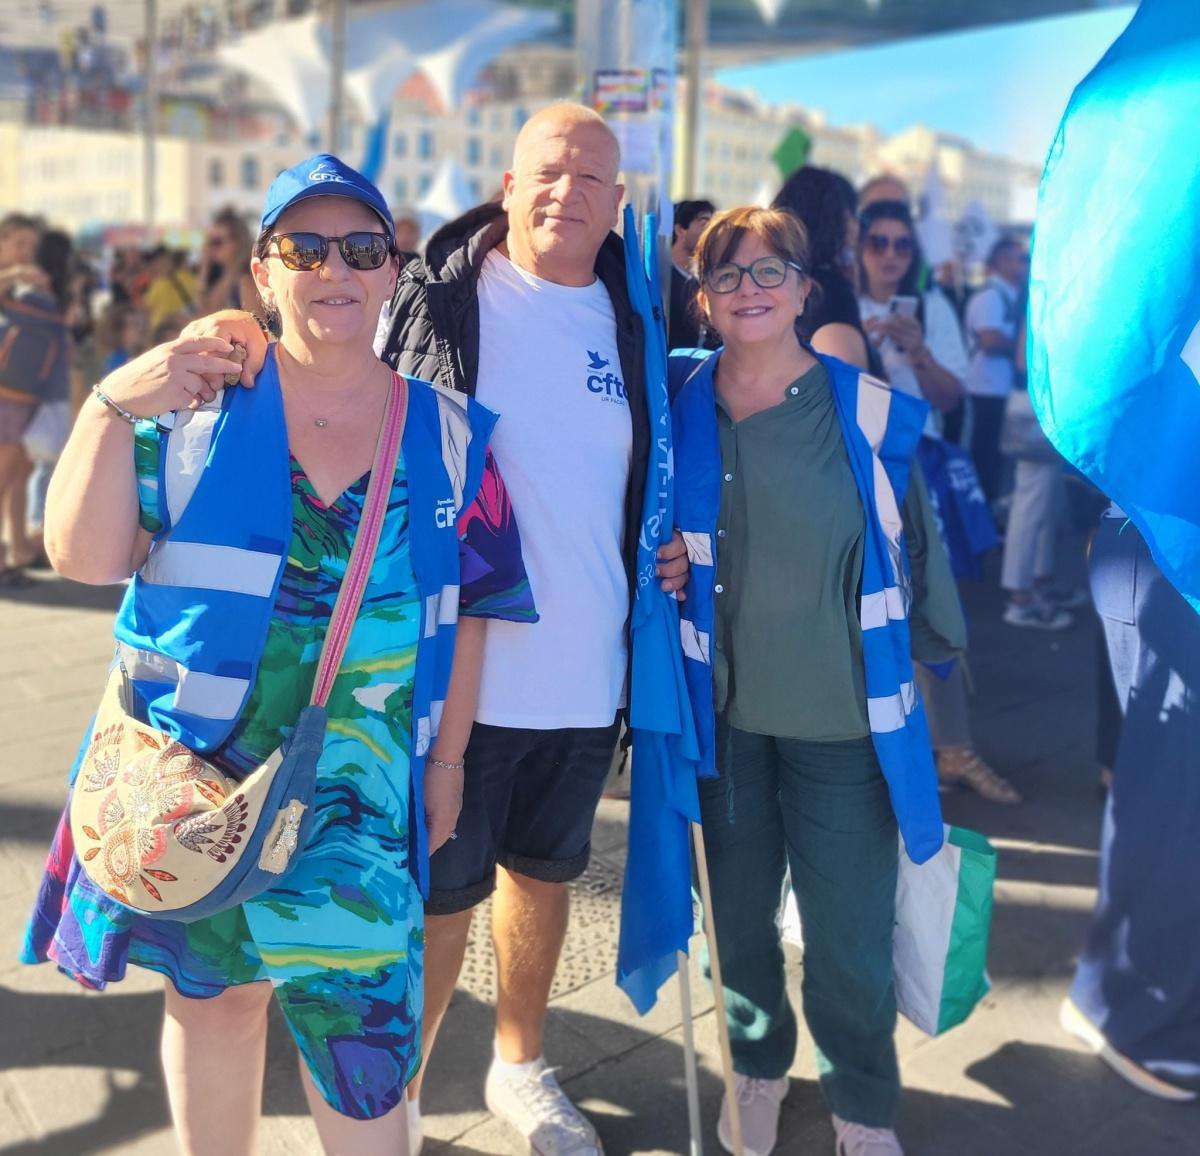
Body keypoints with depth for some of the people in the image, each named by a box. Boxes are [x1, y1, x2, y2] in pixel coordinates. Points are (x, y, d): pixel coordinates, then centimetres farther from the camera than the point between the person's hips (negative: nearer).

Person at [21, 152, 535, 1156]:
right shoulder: (195, 404, -2)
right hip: (199, 766, 1)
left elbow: (467, 609, 5)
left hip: (358, 791, 0)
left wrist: (448, 757, 3)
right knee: (212, 990, 15)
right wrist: (110, 409, -18)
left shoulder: (448, 434, 2)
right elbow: (85, 557, -7)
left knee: (357, 1013, 0)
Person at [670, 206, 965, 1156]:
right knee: (739, 911, 17)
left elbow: (916, 553, 1)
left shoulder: (871, 413, -8)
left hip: (843, 718, -2)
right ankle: (759, 1067, 44)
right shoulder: (677, 403, -1)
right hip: (723, 711, 2)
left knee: (848, 934, 6)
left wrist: (934, 664, 7)